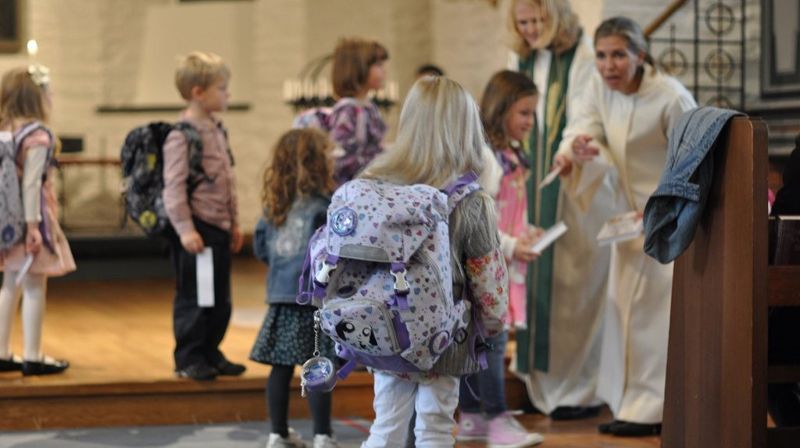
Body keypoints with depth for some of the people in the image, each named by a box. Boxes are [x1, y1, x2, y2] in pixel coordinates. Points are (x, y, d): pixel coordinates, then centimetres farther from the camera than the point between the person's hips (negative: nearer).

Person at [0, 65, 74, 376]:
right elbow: (31, 184, -19)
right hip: (30, 216, -8)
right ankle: (32, 357, 3)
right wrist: (33, 225, -19)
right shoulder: (38, 136, -15)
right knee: (35, 288, 0)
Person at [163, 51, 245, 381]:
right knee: (192, 298, -1)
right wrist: (185, 229, -22)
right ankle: (188, 359, 8)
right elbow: (174, 186, -18)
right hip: (196, 227, -9)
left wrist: (234, 222, 20)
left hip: (219, 227, 9)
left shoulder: (217, 130, 13)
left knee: (220, 298, 13)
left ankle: (210, 353, 24)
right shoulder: (182, 135, -14)